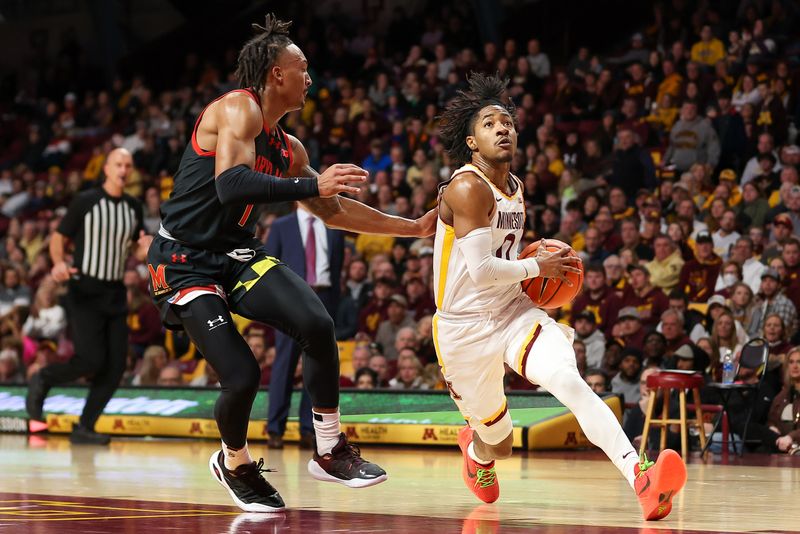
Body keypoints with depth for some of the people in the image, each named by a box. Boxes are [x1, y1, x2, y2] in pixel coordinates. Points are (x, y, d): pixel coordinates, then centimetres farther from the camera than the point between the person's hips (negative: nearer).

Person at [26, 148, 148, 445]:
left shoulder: (134, 208, 8)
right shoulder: (85, 202, -7)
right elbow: (58, 237, -1)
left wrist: (144, 251, -5)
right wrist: (59, 263, -22)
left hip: (115, 293, 6)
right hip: (85, 291, -6)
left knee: (115, 367, -3)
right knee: (91, 360, -17)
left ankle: (85, 428, 7)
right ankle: (41, 381, 11)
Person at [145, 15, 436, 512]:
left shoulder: (288, 148, 12)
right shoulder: (238, 109, -14)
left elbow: (332, 211, 21)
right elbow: (230, 186, -30)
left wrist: (416, 227, 19)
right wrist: (312, 184, -31)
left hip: (238, 254, 7)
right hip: (185, 261, -7)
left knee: (317, 324, -18)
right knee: (242, 376, -18)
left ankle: (330, 451, -2)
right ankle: (235, 463, 15)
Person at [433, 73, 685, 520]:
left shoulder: (516, 188, 11)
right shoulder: (467, 188, -17)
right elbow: (481, 270, -23)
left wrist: (536, 253, 10)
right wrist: (538, 267, -10)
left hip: (515, 313, 5)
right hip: (465, 328, -5)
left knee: (570, 382, -25)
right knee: (499, 442, 10)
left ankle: (641, 477, -41)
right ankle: (476, 449, 52)